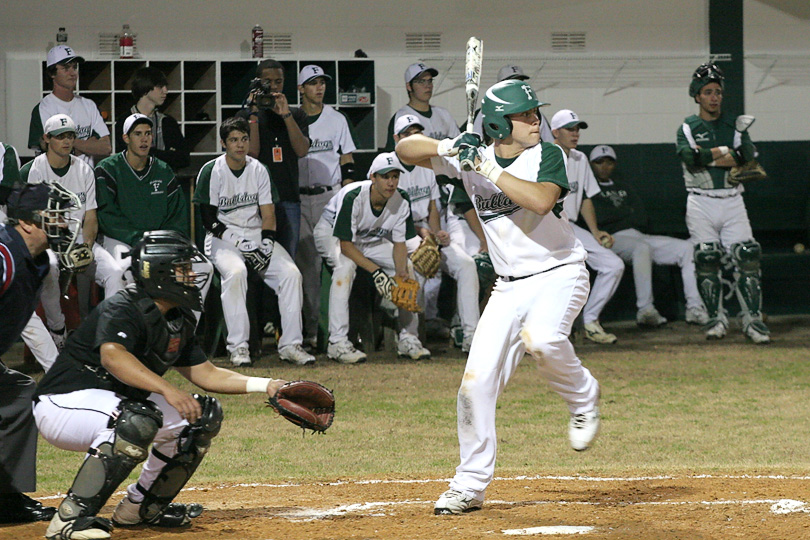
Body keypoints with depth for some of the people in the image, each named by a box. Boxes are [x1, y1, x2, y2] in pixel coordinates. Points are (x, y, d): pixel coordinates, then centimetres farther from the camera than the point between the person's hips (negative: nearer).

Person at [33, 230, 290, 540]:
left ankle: (140, 508, 16)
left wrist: (264, 386, 1)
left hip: (116, 404, 10)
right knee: (138, 421, -38)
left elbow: (205, 374, 13)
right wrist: (167, 389, -49)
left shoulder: (178, 322, 9)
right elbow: (112, 356, -39)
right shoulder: (121, 309, -20)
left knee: (203, 415, 8)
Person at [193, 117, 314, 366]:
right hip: (223, 239, -4)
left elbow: (268, 214, 8)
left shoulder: (259, 170, 8)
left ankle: (290, 344, -17)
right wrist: (238, 242, -19)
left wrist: (267, 241, -11)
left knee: (291, 273, -20)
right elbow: (209, 219, -8)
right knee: (235, 271, -36)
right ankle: (238, 346, -33)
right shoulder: (211, 171, -4)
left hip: (256, 234, 4)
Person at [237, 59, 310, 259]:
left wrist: (286, 115, -10)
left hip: (289, 198, 2)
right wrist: (254, 114, -8)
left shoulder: (296, 115, 13)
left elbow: (302, 150, -3)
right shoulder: (245, 116, 6)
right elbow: (251, 153, -8)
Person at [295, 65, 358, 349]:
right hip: (299, 198, 0)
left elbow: (347, 160, 10)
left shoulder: (336, 120, 10)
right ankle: (311, 327, 1)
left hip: (331, 196, 0)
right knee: (307, 263, -1)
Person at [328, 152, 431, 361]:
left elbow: (399, 243, -11)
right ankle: (337, 342, -37)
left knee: (414, 270, -12)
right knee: (344, 268, -37)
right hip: (338, 241, -5)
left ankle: (408, 338, -3)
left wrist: (402, 274, -30)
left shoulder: (401, 201, -16)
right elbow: (346, 246, -29)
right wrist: (376, 271, -38)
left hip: (374, 243, 5)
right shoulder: (354, 199, -32)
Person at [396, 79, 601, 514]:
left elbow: (541, 201, -28)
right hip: (509, 285, 4)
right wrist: (447, 148, -15)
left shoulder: (547, 156, -9)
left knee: (541, 338, -35)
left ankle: (582, 397, -4)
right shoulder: (470, 158, 1)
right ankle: (469, 485, 7)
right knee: (476, 381, -5)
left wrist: (489, 169, -25)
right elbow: (405, 149, 3)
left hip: (559, 273, -4)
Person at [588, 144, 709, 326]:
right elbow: (599, 216, -7)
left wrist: (618, 215, -2)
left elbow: (641, 218, 17)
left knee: (687, 248, -10)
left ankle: (694, 308, -18)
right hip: (613, 239, -7)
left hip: (638, 235, 7)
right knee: (641, 248, -39)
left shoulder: (623, 188, 29)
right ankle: (645, 310, -42)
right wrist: (628, 212, 6)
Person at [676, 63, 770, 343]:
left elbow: (748, 155, -7)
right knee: (706, 261, -4)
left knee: (747, 257, -10)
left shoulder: (735, 125, 11)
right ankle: (716, 318, 7)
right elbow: (689, 158, -14)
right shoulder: (687, 128, 5)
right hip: (701, 204, -1)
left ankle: (753, 319, -9)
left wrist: (706, 158, -11)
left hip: (732, 202, 1)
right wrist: (726, 151, -8)